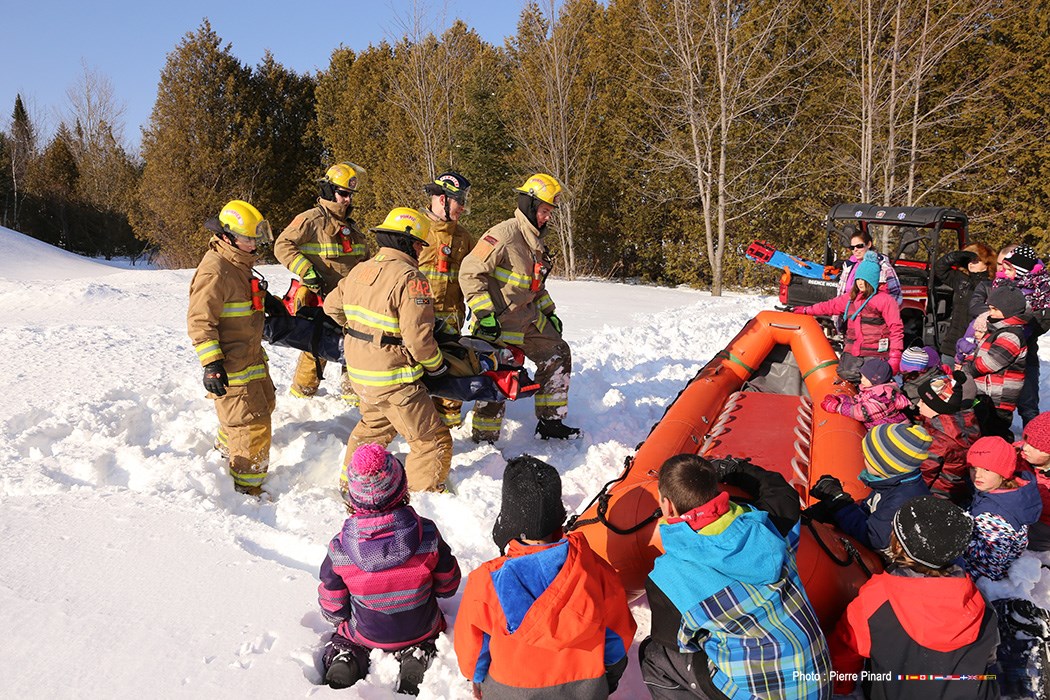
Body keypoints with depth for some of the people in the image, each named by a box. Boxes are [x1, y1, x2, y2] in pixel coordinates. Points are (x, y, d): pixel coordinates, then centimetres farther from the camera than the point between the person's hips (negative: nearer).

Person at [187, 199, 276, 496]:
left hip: (252, 357, 11)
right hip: (230, 367, -10)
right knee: (253, 426, -8)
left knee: (263, 404, 26)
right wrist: (211, 364, -27)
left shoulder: (240, 265, 11)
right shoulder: (214, 271, -21)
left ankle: (226, 453, 47)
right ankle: (248, 489, 6)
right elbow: (200, 321, -24)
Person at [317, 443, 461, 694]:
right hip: (420, 630, 0)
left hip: (365, 635, 0)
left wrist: (340, 619, 11)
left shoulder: (338, 549, -28)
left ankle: (344, 660, 2)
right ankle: (416, 658, 5)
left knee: (342, 637, 33)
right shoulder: (428, 535, -29)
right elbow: (448, 586, -11)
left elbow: (333, 610, -12)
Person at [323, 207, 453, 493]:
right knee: (433, 442, 3)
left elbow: (332, 305, 22)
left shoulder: (359, 270, 7)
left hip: (358, 372, 9)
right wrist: (437, 365, -6)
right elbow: (418, 337, -23)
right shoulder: (410, 278, -19)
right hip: (392, 380, -9)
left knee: (374, 425, 33)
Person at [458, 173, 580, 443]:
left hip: (528, 318, 9)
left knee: (558, 355, 11)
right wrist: (484, 312, -24)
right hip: (496, 321, -9)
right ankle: (484, 439, 12)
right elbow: (470, 272, -21)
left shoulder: (537, 243, 12)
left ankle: (550, 422, 21)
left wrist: (549, 312, 19)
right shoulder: (505, 233, -18)